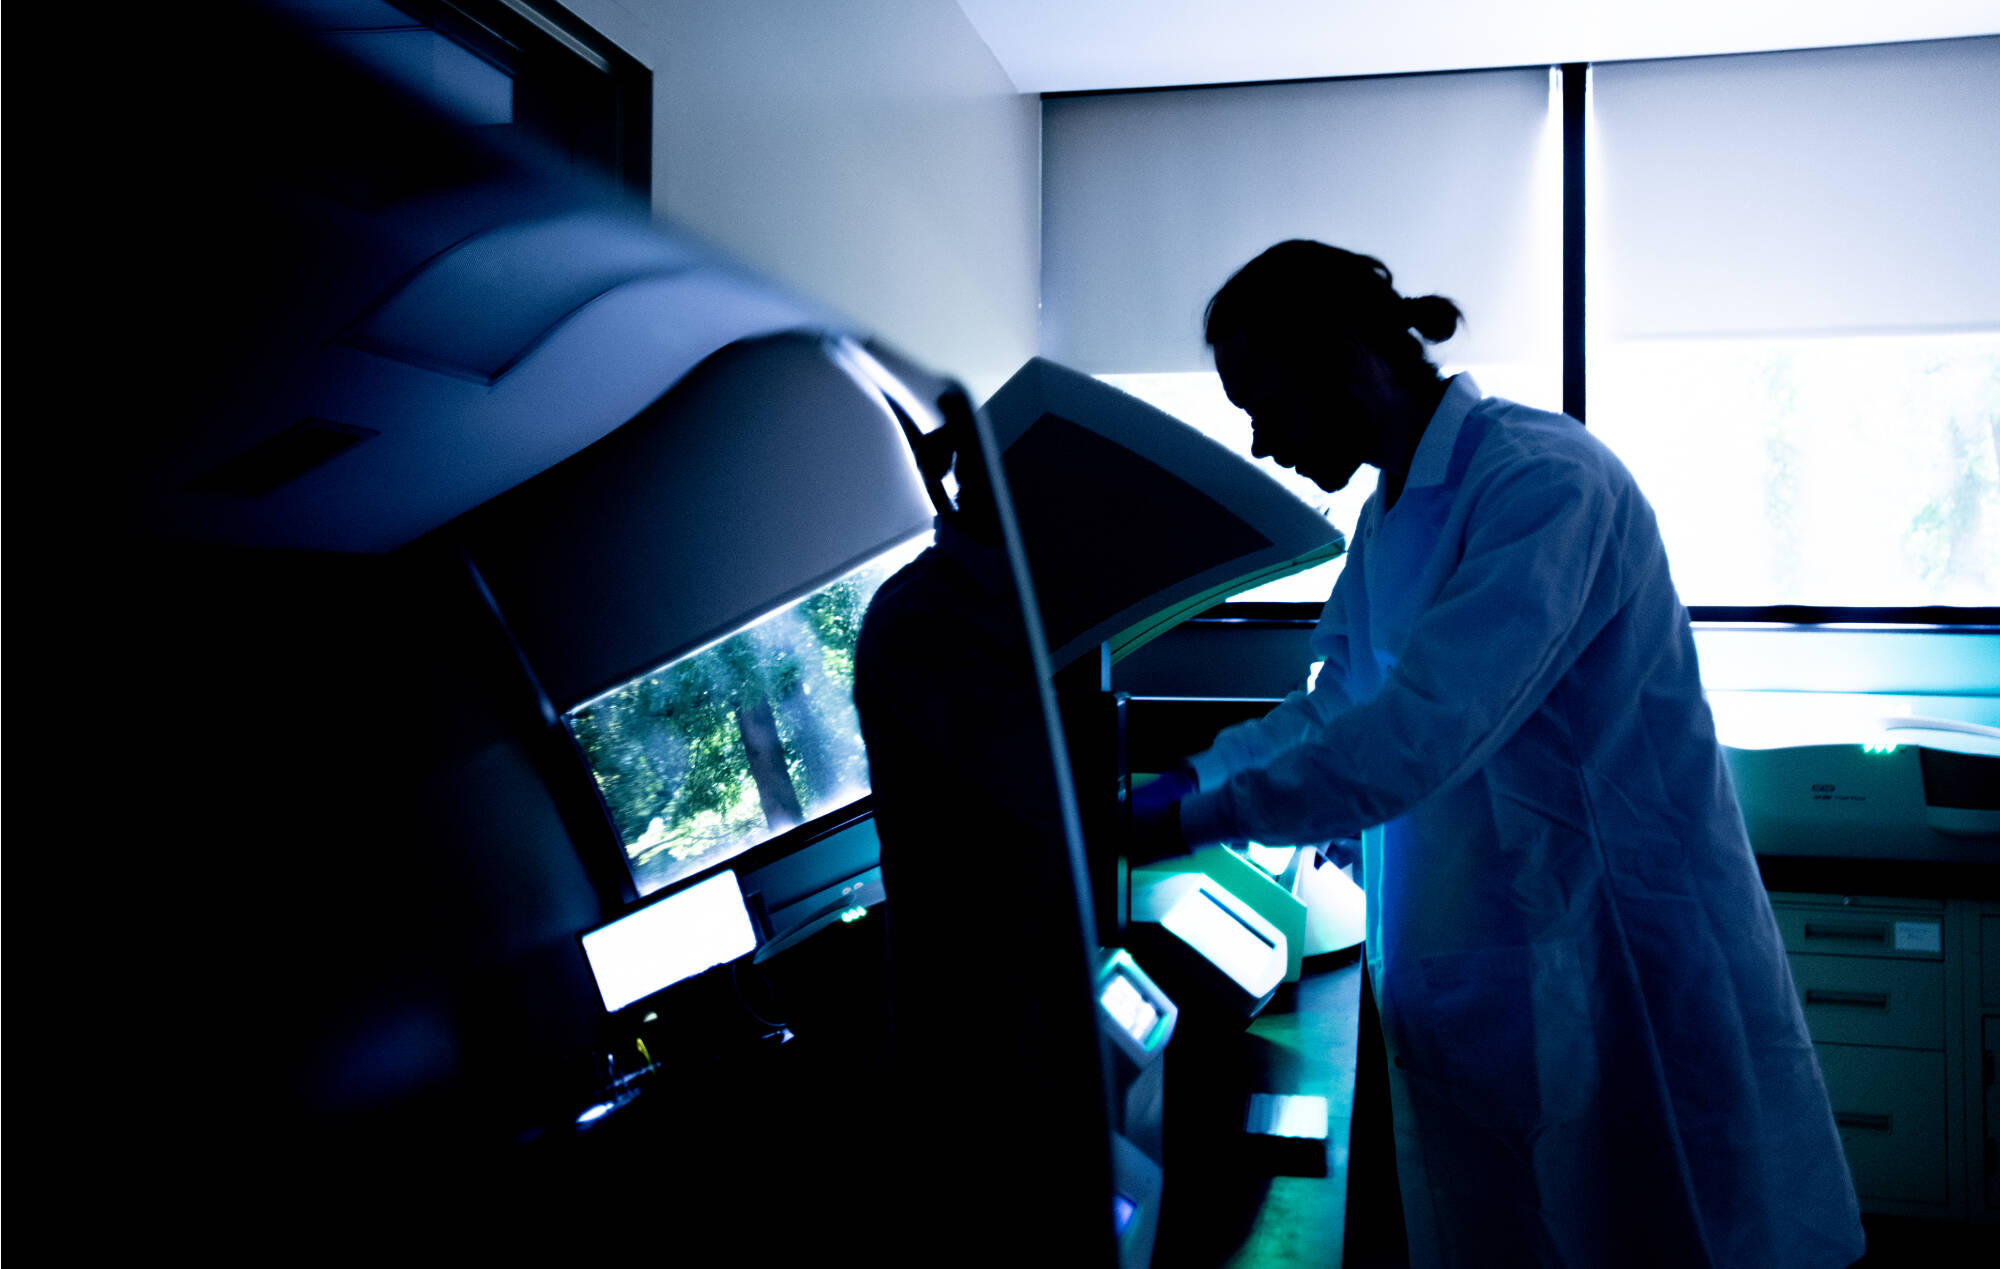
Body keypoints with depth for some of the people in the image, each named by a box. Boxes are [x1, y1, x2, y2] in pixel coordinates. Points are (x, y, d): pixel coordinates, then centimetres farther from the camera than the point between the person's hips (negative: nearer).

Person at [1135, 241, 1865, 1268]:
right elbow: (1336, 707, 18)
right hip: (1477, 985, 8)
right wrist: (1190, 775, 7)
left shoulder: (1544, 480, -20)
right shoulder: (1390, 517, 10)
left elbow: (1422, 731, -29)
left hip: (1618, 980, -8)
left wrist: (1196, 818, -23)